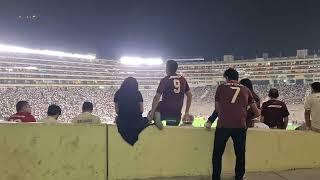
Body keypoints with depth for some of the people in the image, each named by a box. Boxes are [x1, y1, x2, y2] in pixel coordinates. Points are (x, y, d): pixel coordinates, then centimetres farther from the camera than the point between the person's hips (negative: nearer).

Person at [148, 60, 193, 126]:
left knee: (150, 115, 21)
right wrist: (186, 113, 17)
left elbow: (157, 97, -10)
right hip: (177, 113, 3)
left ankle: (156, 116, -14)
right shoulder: (183, 80, 9)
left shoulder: (165, 80, -4)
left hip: (164, 110, -3)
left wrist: (152, 113, -5)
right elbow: (189, 95, 13)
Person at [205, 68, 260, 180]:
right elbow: (257, 113, 20)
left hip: (223, 125, -1)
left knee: (217, 154, 11)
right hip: (240, 126, 2)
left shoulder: (221, 87, 13)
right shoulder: (246, 90, 17)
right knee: (240, 155, 15)